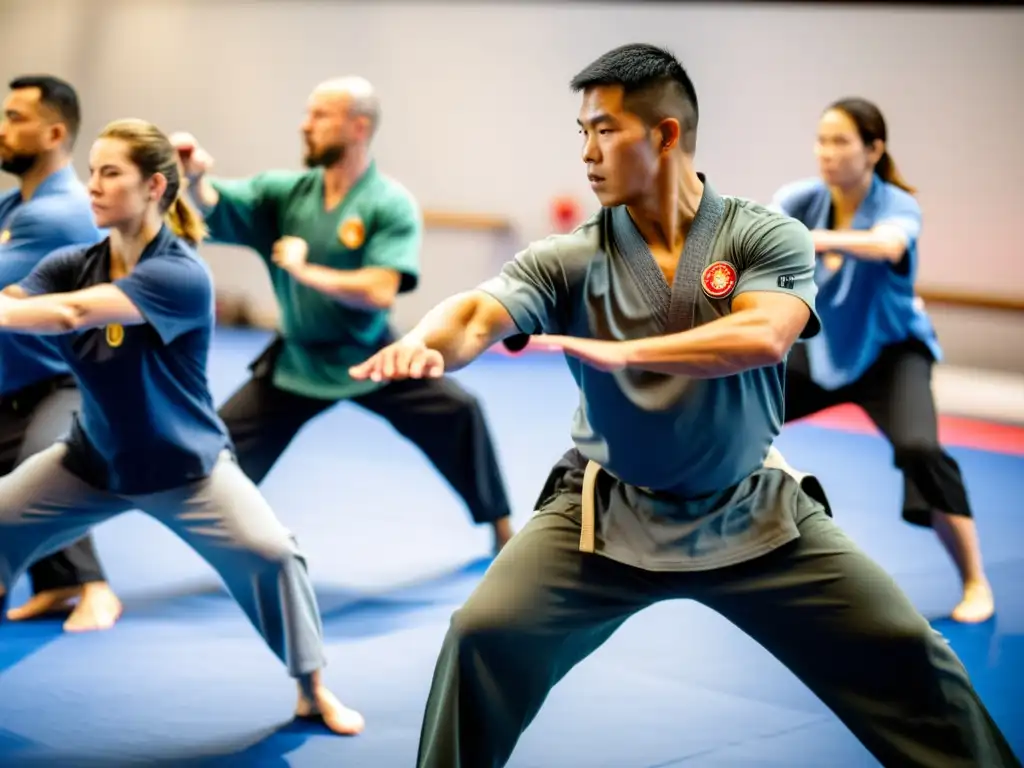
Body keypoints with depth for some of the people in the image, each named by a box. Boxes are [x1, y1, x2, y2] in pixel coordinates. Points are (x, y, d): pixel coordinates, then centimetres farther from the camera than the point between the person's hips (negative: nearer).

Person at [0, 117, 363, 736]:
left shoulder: (181, 276, -27)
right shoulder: (72, 265, -7)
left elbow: (70, 314, -39)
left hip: (183, 462, -5)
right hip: (94, 457, 6)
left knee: (270, 552, -20)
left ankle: (314, 690, 2)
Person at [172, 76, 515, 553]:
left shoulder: (391, 205, -17)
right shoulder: (285, 191, -5)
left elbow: (379, 292, -28)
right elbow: (214, 208, -17)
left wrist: (305, 270, -24)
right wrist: (195, 176, -38)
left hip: (368, 356, -3)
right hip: (297, 360, 3)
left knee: (458, 413, -15)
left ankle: (501, 528, 4)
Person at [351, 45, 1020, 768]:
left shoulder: (767, 237, -10)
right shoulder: (569, 260, -8)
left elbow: (763, 337, -29)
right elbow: (476, 315, -23)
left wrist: (620, 352, -39)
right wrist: (424, 343, -48)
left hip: (754, 513, 0)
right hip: (608, 512, 1)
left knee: (903, 652, -1)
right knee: (485, 637, -14)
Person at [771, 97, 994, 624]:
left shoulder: (896, 206, -23)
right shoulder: (803, 199, -12)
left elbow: (888, 246, -48)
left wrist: (825, 240, -67)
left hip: (889, 352, -5)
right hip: (821, 348, 5)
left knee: (918, 448, -29)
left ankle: (975, 582, -15)